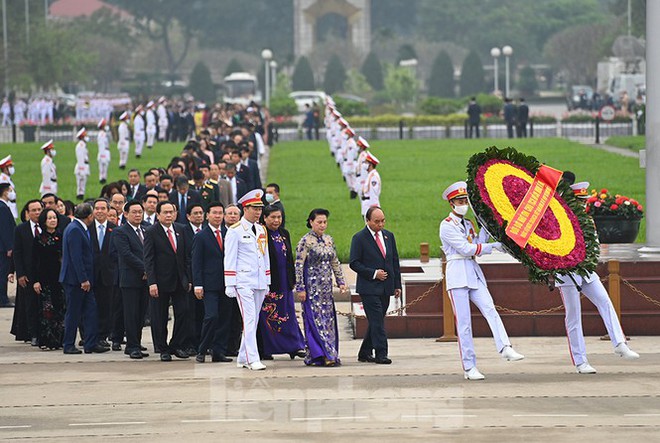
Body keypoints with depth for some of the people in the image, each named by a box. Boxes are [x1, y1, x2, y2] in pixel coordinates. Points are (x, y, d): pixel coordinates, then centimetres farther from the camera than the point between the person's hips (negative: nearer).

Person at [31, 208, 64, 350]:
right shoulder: (39, 239, 2)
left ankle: (58, 340, 5)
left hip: (60, 278, 3)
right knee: (46, 309, -7)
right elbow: (35, 262, -1)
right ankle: (46, 340, -4)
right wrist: (36, 280, -8)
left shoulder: (61, 237, 10)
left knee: (60, 309, 1)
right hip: (45, 278, -3)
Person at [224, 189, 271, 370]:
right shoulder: (235, 231, -6)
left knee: (254, 321, 9)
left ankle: (242, 358, 16)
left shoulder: (261, 230, 14)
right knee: (249, 320, -12)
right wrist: (230, 285, -11)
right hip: (243, 282, -7)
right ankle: (252, 359, -16)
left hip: (259, 283, 7)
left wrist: (267, 281, 17)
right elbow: (229, 260, -7)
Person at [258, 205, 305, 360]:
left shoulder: (284, 234, 10)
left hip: (284, 282, 6)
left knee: (289, 314, 6)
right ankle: (266, 349, 7)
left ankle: (295, 347, 8)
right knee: (267, 316, 0)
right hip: (268, 282, -6)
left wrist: (292, 279, 12)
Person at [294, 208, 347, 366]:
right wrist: (300, 288, -14)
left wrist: (341, 281, 11)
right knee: (316, 320, -9)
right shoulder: (305, 241, -8)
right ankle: (322, 355, -13)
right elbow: (298, 266, -10)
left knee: (328, 319, 5)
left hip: (326, 287, 7)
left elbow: (335, 263, 18)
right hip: (312, 287, -7)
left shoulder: (328, 240, 11)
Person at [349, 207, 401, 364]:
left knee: (376, 321, 9)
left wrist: (397, 285, 11)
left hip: (386, 287, 6)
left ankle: (365, 353, 18)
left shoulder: (388, 236, 12)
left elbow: (395, 261, 15)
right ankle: (381, 353, -10)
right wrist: (373, 274, -15)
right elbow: (354, 263, -7)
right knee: (377, 320, -11)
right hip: (369, 288, -6)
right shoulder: (359, 238, -5)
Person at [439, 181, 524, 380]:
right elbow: (465, 249, -12)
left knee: (490, 309, -16)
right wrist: (493, 246, -12)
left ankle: (505, 348, -33)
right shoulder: (447, 225, -3)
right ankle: (469, 367, -4)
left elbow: (477, 247, 10)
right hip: (457, 273, -6)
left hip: (474, 274, 6)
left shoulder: (468, 224, 20)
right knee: (463, 322, -5)